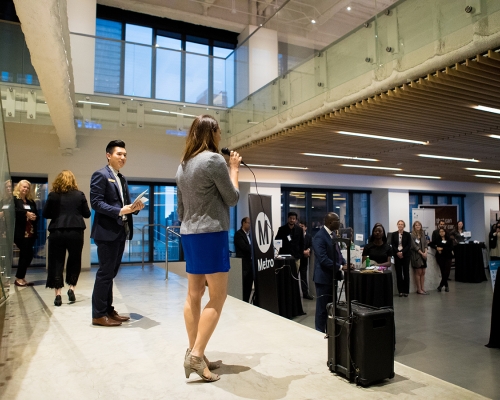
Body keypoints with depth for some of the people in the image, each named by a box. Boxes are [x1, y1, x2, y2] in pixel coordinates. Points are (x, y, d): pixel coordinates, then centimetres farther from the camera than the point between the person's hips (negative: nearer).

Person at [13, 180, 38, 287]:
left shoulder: (31, 202, 17)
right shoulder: (13, 199, 0)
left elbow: (37, 214, 13)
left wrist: (34, 217, -9)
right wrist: (26, 213, -26)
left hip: (30, 233, 6)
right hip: (20, 232, -6)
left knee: (25, 254, 9)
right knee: (28, 254, -9)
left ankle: (20, 278, 18)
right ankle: (19, 278, 3)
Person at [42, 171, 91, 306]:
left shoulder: (53, 195, 2)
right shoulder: (79, 195, 1)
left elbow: (45, 214, 7)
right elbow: (87, 214, 6)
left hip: (57, 232, 0)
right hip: (75, 232, 0)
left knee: (57, 262, 7)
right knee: (74, 260, 16)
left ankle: (58, 294, 5)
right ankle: (71, 288, 10)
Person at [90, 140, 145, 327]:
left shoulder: (122, 178, 19)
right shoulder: (100, 175, -8)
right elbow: (96, 202, -17)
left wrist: (134, 207, -4)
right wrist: (121, 211, -25)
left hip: (121, 231, 8)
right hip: (107, 231, -8)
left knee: (111, 273, 14)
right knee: (105, 273, -3)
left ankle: (108, 310, 22)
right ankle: (98, 315, 8)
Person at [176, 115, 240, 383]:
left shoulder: (183, 164, 14)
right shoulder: (214, 159, -11)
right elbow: (232, 198, -4)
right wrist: (234, 168, 7)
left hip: (189, 234, 8)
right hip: (211, 234, -8)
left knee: (194, 295, 10)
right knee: (218, 297, -2)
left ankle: (194, 354, 17)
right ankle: (196, 355, -4)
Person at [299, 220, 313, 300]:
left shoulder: (309, 236, 6)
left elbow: (311, 246, 0)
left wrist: (308, 250, -21)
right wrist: (303, 251, -19)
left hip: (304, 259, 3)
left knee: (304, 276, 10)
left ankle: (305, 293, 16)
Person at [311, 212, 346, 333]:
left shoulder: (333, 234, 10)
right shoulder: (319, 237, -20)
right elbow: (323, 259, -26)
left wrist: (344, 262, 0)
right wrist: (340, 267, -22)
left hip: (332, 276, 9)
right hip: (324, 277, -9)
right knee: (322, 308, 2)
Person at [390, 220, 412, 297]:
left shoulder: (407, 234, 3)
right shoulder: (393, 234, 5)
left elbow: (409, 245, -3)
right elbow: (392, 245, 1)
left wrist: (402, 252, -13)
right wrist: (398, 253, -12)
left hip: (405, 255, 0)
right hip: (397, 255, 1)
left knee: (406, 272, 1)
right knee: (398, 273, 1)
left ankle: (406, 291, 7)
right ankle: (400, 291, 6)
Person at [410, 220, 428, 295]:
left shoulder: (423, 234, 12)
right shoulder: (412, 235, -7)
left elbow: (425, 244, 8)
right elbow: (414, 246, -11)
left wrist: (425, 252, -7)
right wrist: (422, 253, -12)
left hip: (423, 255, 6)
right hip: (416, 255, -6)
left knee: (423, 272, 6)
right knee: (418, 272, -2)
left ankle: (422, 288, 12)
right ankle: (419, 289, 4)